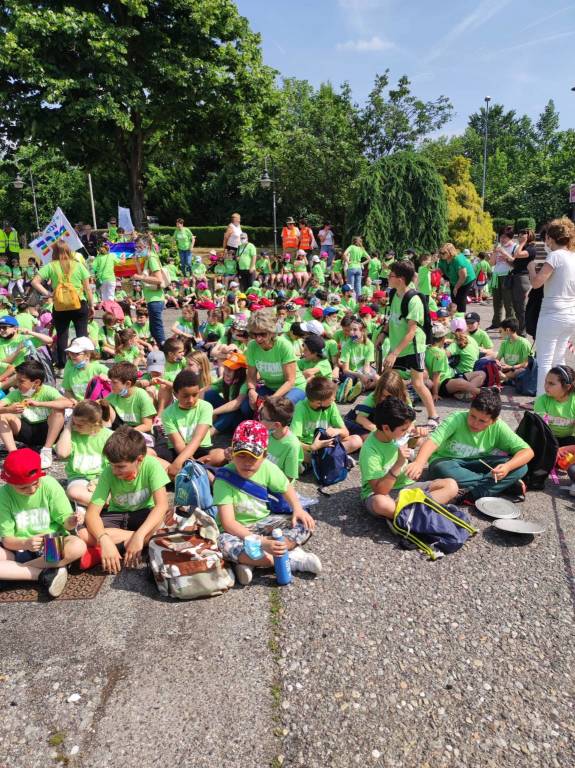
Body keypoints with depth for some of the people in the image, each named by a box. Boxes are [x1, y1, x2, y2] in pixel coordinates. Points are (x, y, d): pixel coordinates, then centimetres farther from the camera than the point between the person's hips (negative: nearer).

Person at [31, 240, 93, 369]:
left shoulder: (50, 266, -1)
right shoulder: (79, 265, 1)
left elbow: (35, 282, -9)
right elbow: (87, 288, 2)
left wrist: (47, 293, -1)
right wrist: (91, 306, 10)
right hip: (80, 305, 0)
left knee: (62, 335, 11)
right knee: (82, 334, 6)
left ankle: (62, 363, 17)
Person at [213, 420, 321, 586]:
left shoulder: (266, 467, -12)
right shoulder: (225, 478, -24)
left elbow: (286, 488, 7)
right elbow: (228, 522, -30)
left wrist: (297, 508, -14)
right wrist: (261, 542, -41)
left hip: (263, 523, 4)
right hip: (237, 530, -4)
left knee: (304, 525, -17)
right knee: (225, 544, -38)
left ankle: (249, 561, -24)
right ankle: (292, 559, -28)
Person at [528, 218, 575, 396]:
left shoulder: (556, 256, -12)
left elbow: (536, 282, -17)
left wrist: (531, 267, 1)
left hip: (553, 314, -8)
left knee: (544, 360, -3)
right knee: (558, 360, 17)